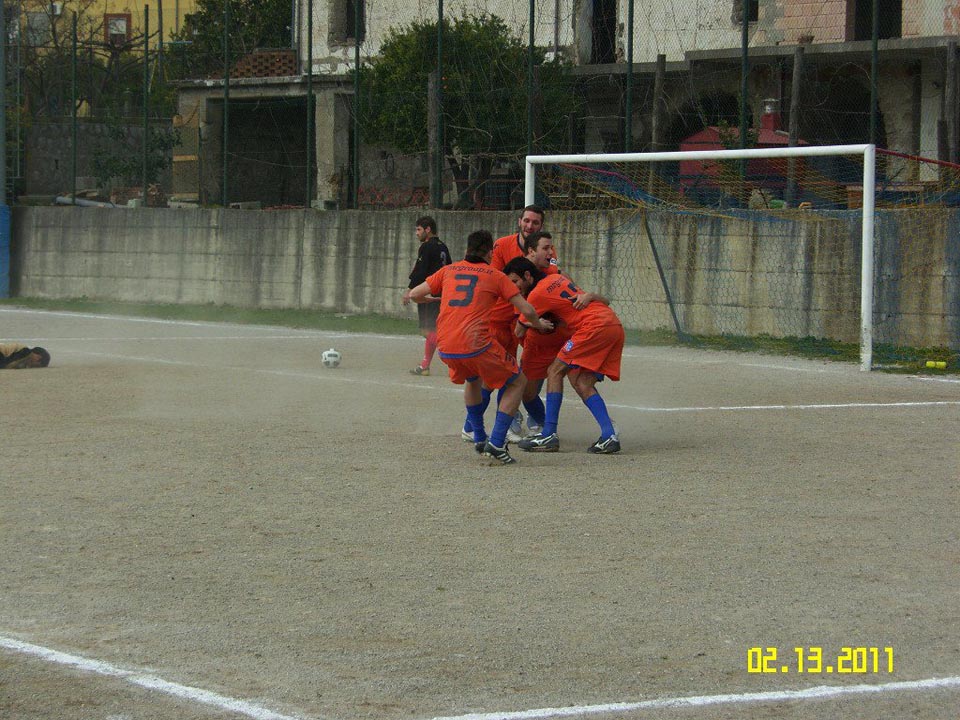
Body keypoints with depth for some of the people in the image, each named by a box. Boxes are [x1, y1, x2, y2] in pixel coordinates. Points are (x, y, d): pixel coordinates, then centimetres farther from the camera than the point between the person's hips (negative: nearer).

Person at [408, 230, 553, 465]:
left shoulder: (449, 271, 17)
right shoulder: (496, 276, 8)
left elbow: (414, 295, 18)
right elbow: (527, 311, 4)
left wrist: (433, 299, 39)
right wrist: (539, 325, 26)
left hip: (445, 348, 5)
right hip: (476, 345, -5)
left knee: (473, 380, 35)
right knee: (517, 382, 14)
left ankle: (479, 439, 34)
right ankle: (496, 444, 2)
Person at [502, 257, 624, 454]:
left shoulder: (537, 294, -1)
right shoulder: (557, 278, 24)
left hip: (595, 326, -9)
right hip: (615, 325, 9)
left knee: (555, 371, -2)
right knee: (582, 384, 8)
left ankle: (549, 436, -6)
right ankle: (609, 436, -4)